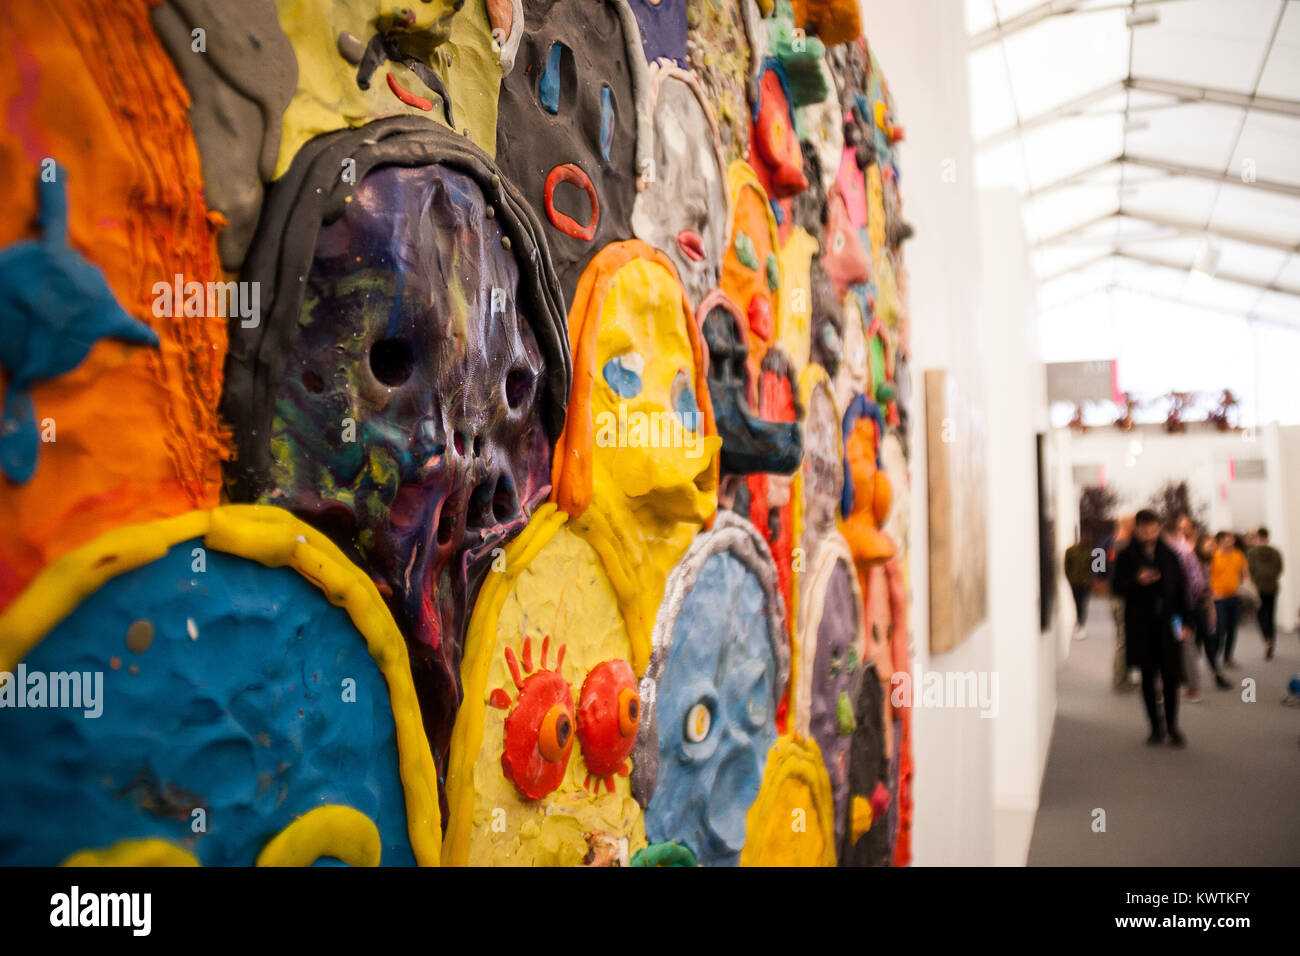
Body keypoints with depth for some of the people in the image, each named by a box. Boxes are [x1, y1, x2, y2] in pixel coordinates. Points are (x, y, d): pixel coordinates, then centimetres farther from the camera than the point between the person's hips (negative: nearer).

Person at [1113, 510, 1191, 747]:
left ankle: (1172, 726, 15)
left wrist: (1184, 622, 3)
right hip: (1140, 623, -1)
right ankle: (1156, 727, 17)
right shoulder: (1127, 556, 1)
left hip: (1167, 623, 1)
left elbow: (1181, 589, 8)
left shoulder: (1169, 555, 6)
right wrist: (1137, 581, -20)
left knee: (1170, 675, -1)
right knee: (1148, 676, 5)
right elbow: (1118, 587, -1)